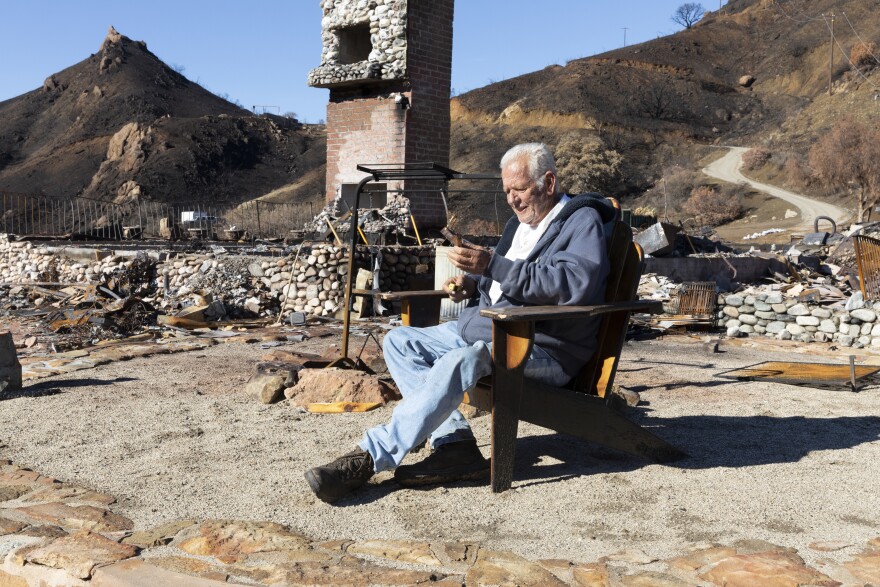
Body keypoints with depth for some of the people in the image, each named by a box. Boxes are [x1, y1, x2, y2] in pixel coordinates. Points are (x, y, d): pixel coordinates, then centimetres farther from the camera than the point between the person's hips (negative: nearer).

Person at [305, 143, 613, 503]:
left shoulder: (583, 221, -7)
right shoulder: (520, 223, 20)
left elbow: (573, 284, -25)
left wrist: (492, 266, -28)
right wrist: (473, 284, 8)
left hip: (543, 348, -10)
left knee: (461, 362, -37)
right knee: (399, 341, 0)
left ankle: (371, 457, -32)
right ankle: (454, 443, -18)